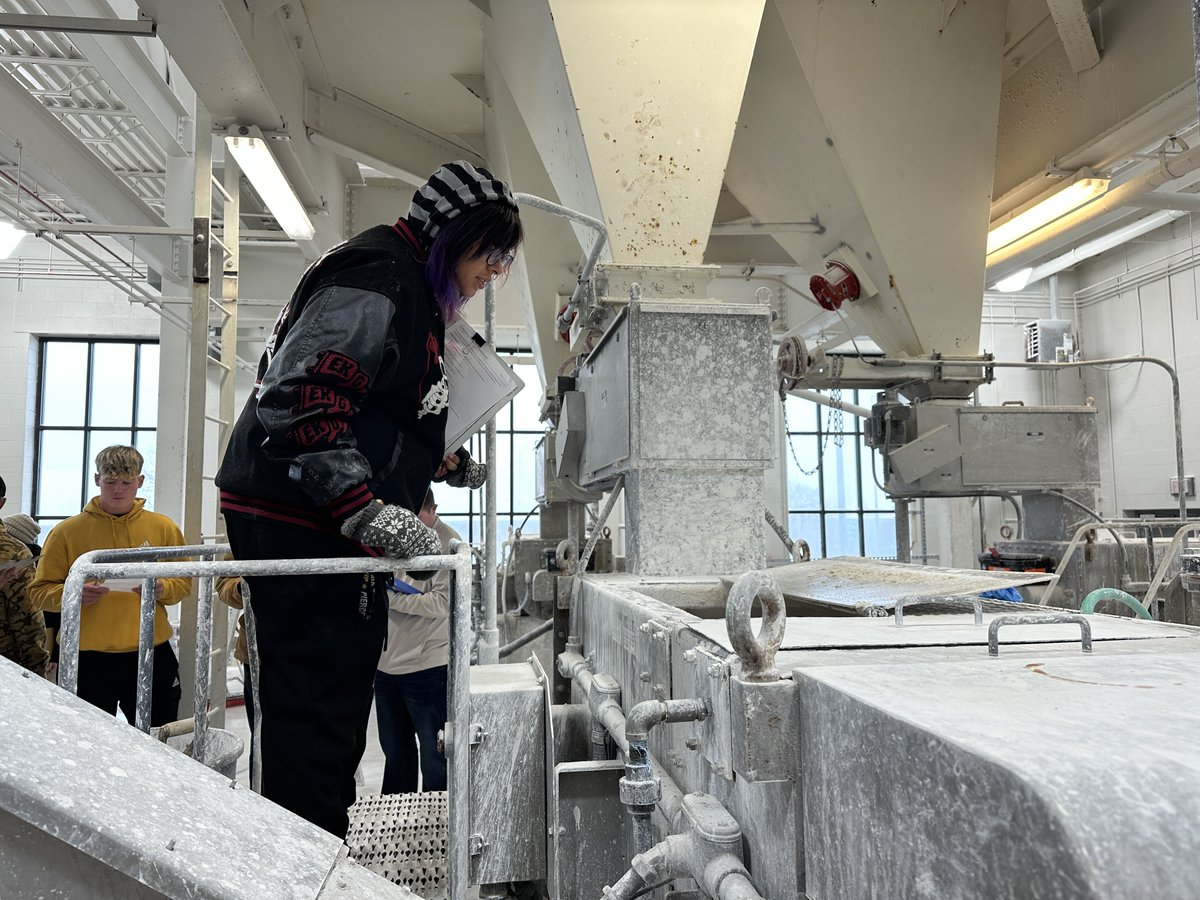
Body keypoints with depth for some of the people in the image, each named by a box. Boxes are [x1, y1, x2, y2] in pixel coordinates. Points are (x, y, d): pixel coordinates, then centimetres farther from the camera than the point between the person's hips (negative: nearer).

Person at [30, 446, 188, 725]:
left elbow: (183, 581, 9)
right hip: (87, 657, -1)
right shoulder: (67, 531, 0)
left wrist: (162, 589, -11)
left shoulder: (163, 527, 4)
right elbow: (40, 589, 2)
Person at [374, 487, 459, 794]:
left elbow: (441, 604, -21)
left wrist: (390, 596, -21)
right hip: (386, 662, 7)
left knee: (434, 754, 6)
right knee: (395, 750, 22)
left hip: (426, 666, -7)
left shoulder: (447, 543, -13)